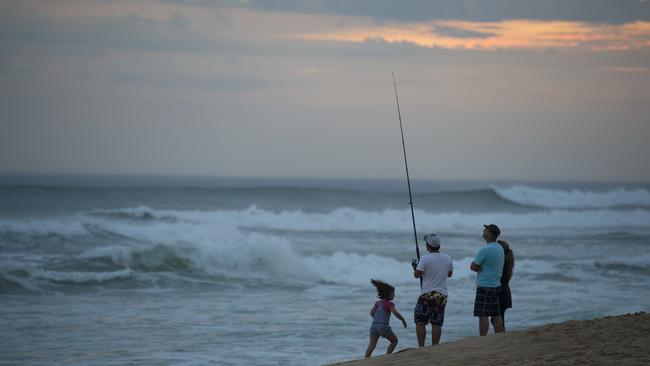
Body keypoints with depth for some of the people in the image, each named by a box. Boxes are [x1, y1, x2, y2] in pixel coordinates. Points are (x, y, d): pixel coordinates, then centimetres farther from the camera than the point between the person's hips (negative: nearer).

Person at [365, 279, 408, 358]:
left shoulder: (378, 303, 16)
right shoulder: (389, 304, -3)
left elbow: (372, 312, 13)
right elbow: (396, 313, -13)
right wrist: (403, 320, 0)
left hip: (373, 325, 6)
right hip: (383, 326, -6)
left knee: (371, 345, -1)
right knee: (394, 340, 15)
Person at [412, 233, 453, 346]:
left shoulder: (425, 258, -12)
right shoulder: (447, 259, 3)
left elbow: (417, 274, -13)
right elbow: (449, 274, 17)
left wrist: (415, 268, 7)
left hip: (427, 295, -4)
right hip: (442, 295, 4)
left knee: (420, 322, 5)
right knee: (437, 324, 5)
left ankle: (421, 347, 0)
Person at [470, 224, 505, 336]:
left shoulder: (485, 250, -17)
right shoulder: (500, 248, 11)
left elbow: (473, 267, -12)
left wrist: (480, 268, 4)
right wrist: (483, 268, 2)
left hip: (485, 286, -9)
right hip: (496, 285, 9)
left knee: (483, 315, -6)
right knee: (496, 315, 9)